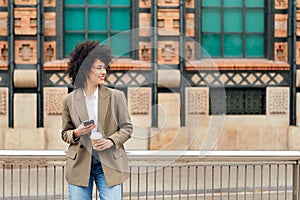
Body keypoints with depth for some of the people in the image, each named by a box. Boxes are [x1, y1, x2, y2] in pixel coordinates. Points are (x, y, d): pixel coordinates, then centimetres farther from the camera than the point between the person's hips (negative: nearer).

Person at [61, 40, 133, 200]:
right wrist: (76, 133, -11)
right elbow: (65, 133, 11)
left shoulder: (116, 96, 2)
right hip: (79, 165, 1)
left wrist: (111, 141, -12)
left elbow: (127, 128, 6)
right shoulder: (69, 100, 4)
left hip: (109, 164, 0)